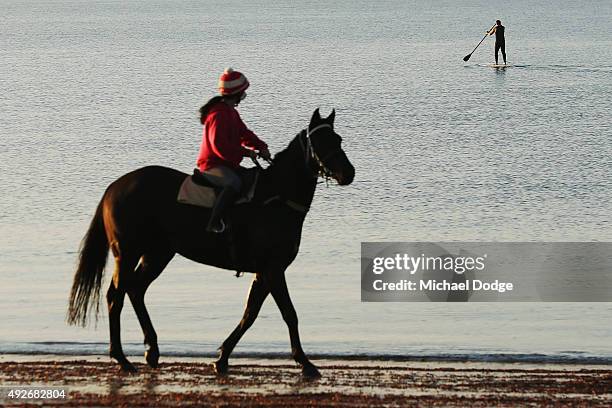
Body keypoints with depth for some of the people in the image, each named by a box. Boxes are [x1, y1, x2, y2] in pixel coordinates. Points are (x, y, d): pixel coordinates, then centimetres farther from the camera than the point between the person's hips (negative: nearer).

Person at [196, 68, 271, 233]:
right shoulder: (218, 115, -18)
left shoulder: (231, 113, 16)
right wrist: (245, 152, -21)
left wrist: (261, 147, 5)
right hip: (212, 165, -11)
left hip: (227, 164, 11)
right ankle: (213, 224, -38)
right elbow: (219, 145, -26)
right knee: (235, 183, -37)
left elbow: (244, 133, 22)